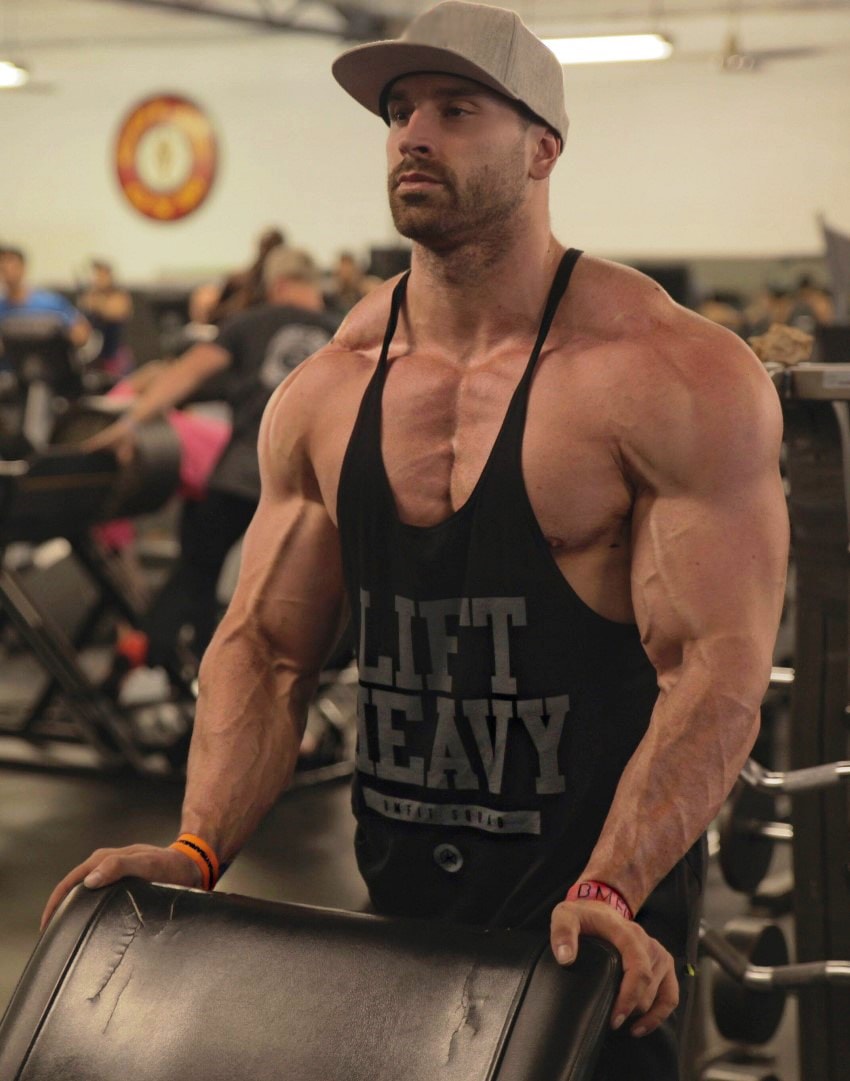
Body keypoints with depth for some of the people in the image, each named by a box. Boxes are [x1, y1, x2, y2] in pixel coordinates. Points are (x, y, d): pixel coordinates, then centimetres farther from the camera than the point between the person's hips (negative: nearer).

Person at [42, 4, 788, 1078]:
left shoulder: (675, 376, -14)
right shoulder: (323, 395, 2)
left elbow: (716, 668, -18)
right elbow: (263, 645, 5)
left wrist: (611, 890, -30)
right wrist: (197, 848, -9)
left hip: (603, 908, -4)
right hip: (395, 905, 5)